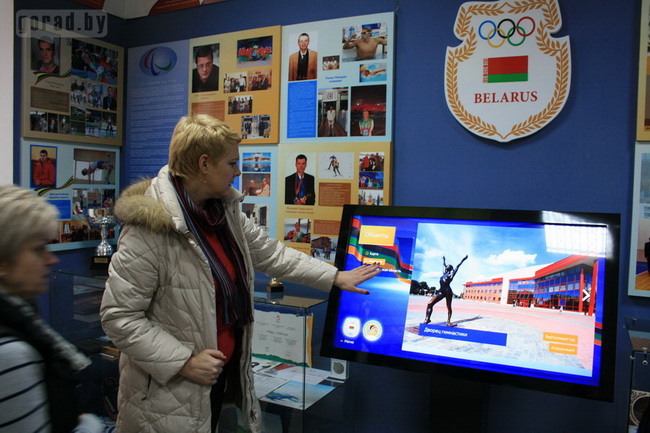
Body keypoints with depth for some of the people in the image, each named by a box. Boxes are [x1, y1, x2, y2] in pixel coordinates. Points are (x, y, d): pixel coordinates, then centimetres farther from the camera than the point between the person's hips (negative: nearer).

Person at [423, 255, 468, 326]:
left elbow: (457, 267, 2)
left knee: (449, 307, -1)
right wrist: (443, 260, 52)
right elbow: (444, 265, 36)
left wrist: (463, 260, 0)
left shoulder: (451, 274, 4)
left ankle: (448, 321, 2)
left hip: (448, 291, -6)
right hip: (442, 292, 6)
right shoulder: (444, 273, 20)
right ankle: (427, 318, -4)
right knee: (430, 304, -5)